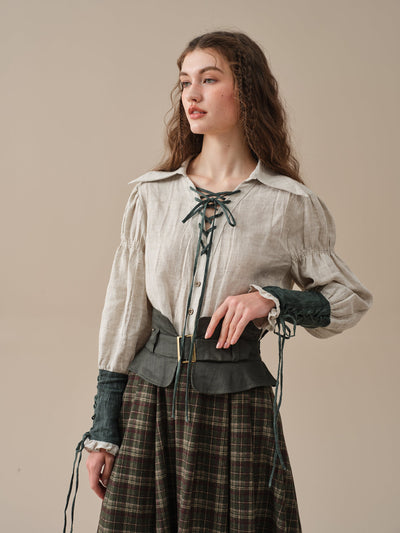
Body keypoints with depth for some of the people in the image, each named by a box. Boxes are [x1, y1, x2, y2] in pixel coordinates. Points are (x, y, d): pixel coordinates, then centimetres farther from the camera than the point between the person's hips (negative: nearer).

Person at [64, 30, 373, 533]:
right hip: (150, 397, 2)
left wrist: (271, 299, -11)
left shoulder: (291, 204, -2)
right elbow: (124, 310, 6)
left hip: (239, 400, -1)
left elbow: (351, 299, 8)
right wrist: (103, 431, 4)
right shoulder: (152, 194, 4)